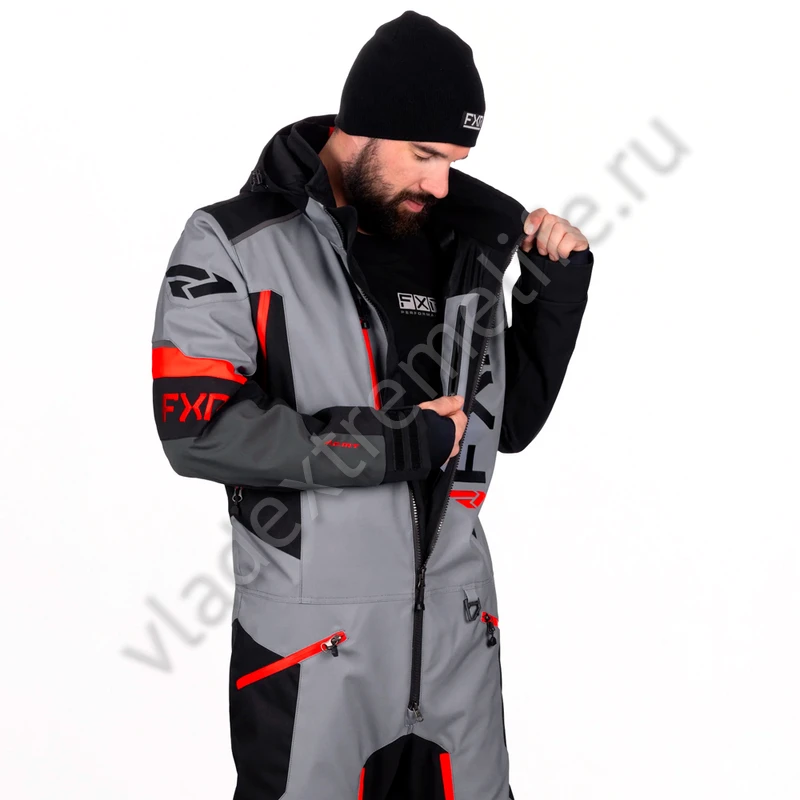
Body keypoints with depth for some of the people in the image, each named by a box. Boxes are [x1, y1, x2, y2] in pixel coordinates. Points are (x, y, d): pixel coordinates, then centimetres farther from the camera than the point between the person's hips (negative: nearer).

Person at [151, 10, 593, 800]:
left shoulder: (462, 250, 7)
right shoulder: (236, 244, -7)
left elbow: (511, 423, 14)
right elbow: (198, 428, -18)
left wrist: (557, 289, 2)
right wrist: (395, 444, -18)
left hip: (459, 628, 5)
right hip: (310, 643, -4)